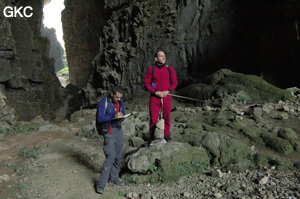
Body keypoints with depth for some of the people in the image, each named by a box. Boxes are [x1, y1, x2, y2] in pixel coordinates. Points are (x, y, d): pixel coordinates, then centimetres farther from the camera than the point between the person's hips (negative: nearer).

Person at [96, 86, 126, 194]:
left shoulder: (120, 102, 8)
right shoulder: (103, 102, -10)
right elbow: (100, 118, -14)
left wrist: (121, 117, -8)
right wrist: (113, 116, -23)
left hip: (119, 130, 6)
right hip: (109, 131, -6)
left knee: (118, 156, 11)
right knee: (110, 157, -14)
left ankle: (114, 178, 27)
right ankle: (101, 184, -6)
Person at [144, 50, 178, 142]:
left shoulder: (170, 69, 6)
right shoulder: (150, 69, 1)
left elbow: (174, 82, 8)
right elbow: (146, 83, -1)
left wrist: (167, 91, -7)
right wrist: (156, 92, -10)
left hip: (166, 96, 2)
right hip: (154, 97, -1)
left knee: (167, 117, 7)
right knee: (153, 118, -1)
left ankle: (166, 134, 21)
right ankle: (153, 137, 10)